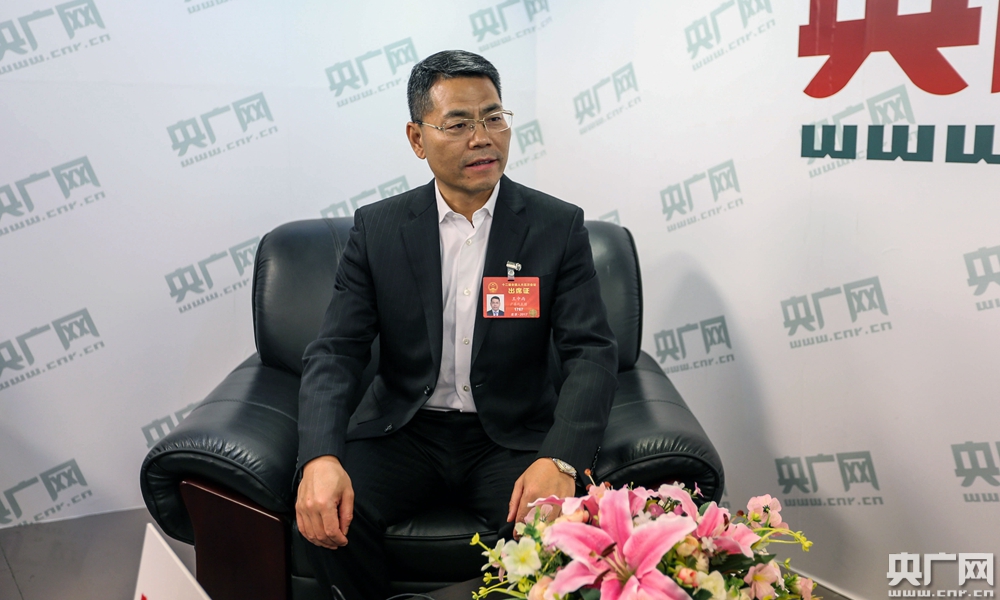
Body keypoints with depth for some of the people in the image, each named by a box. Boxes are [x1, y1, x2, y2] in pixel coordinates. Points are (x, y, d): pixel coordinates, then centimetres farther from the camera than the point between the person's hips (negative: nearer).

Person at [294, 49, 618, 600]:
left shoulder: (558, 227, -3)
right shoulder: (377, 228, 1)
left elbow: (591, 353, -9)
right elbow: (335, 352, -5)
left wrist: (560, 459, -28)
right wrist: (320, 459, -24)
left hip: (511, 437, -1)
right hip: (402, 432, 1)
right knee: (324, 514, -24)